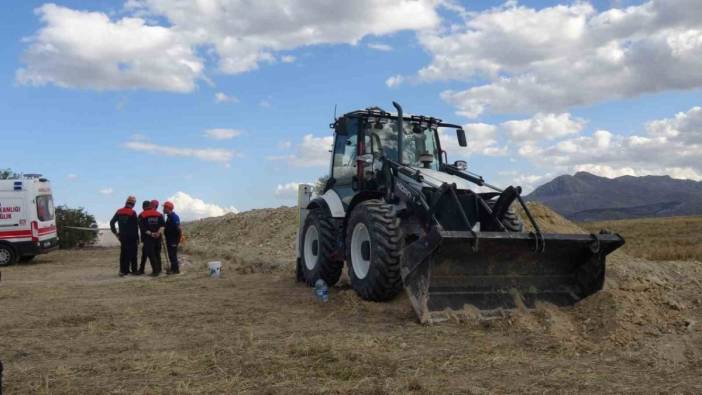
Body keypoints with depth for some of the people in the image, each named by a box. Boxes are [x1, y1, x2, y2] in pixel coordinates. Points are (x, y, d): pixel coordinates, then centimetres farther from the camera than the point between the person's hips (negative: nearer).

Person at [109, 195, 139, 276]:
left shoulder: (119, 212, 4)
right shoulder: (133, 213, -10)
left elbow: (111, 222, 4)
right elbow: (136, 227, -10)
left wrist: (115, 232, 11)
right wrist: (137, 238, -4)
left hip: (122, 236, 5)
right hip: (131, 236, -5)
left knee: (123, 253, 11)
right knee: (132, 254, 1)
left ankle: (122, 270, 11)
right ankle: (134, 270, 4)